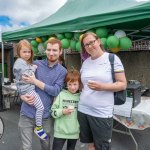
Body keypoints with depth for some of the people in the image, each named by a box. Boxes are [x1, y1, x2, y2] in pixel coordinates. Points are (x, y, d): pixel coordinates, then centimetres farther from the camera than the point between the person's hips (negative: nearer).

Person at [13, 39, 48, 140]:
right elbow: (27, 75, -23)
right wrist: (34, 68, -11)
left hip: (30, 88, 10)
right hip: (27, 89, -10)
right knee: (40, 107, -13)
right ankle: (38, 128, 0)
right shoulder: (20, 62, -14)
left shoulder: (26, 62, 18)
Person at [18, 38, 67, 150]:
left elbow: (56, 91, -13)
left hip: (46, 116, 0)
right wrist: (22, 96, -13)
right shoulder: (35, 64, 1)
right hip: (27, 113, 0)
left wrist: (35, 81, -16)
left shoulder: (62, 71, -1)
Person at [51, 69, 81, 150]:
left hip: (74, 132, 2)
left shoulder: (81, 97, -2)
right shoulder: (61, 94, -8)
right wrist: (63, 111, -22)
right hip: (60, 132, -2)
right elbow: (53, 111, -7)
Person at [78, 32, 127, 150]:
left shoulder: (112, 58, -5)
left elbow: (123, 84, -8)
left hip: (102, 113, -4)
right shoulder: (85, 62, 10)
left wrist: (102, 87, -21)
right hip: (83, 110, 5)